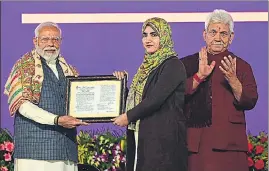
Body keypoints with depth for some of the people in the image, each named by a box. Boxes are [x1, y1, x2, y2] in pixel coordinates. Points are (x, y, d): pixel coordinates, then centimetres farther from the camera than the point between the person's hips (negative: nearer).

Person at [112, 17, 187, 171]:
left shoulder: (173, 65, -10)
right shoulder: (148, 65, 17)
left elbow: (155, 99, -17)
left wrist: (128, 116, -8)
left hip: (163, 137, -8)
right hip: (142, 135, 8)